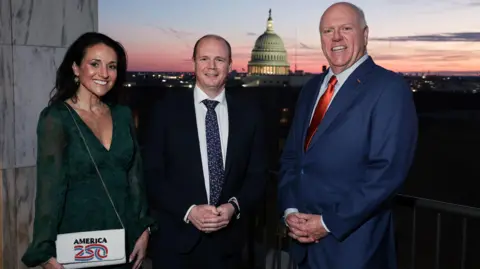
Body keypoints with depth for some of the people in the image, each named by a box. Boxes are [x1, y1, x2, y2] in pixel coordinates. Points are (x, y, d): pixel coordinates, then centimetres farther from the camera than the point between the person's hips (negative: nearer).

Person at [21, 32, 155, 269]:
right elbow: (49, 188, -13)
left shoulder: (122, 114, 4)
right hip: (76, 243, -4)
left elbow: (135, 176, 8)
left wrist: (143, 228, 3)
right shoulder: (56, 118, -10)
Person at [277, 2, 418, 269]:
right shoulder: (312, 88, 10)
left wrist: (329, 223, -17)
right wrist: (290, 210, -4)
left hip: (352, 244, -6)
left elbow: (387, 170, -19)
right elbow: (290, 157, 10)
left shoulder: (390, 88, -11)